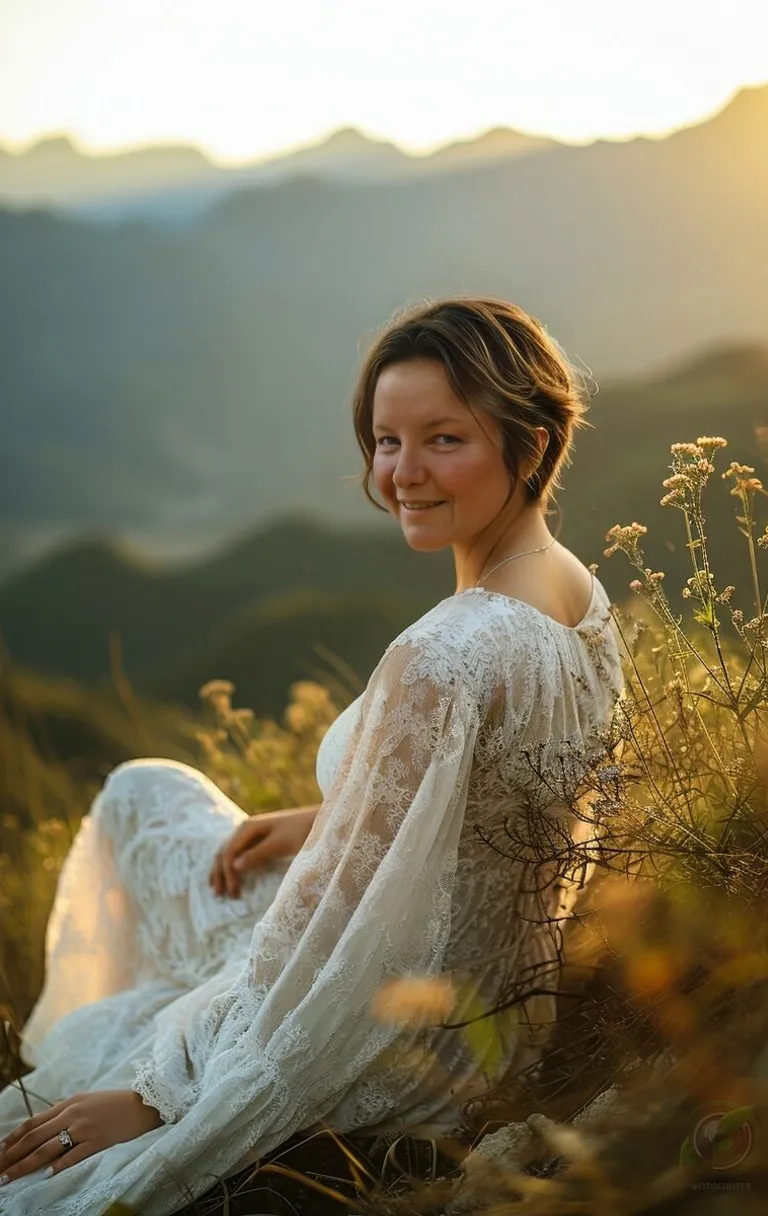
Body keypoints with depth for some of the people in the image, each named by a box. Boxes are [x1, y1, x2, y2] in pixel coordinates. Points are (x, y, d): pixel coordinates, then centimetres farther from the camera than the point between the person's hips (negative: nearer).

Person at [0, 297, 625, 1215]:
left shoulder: (444, 658, -34)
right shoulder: (580, 594, -5)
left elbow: (333, 932, -29)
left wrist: (155, 1095, -18)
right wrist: (327, 820, 6)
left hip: (402, 1050, -9)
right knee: (144, 790, 23)